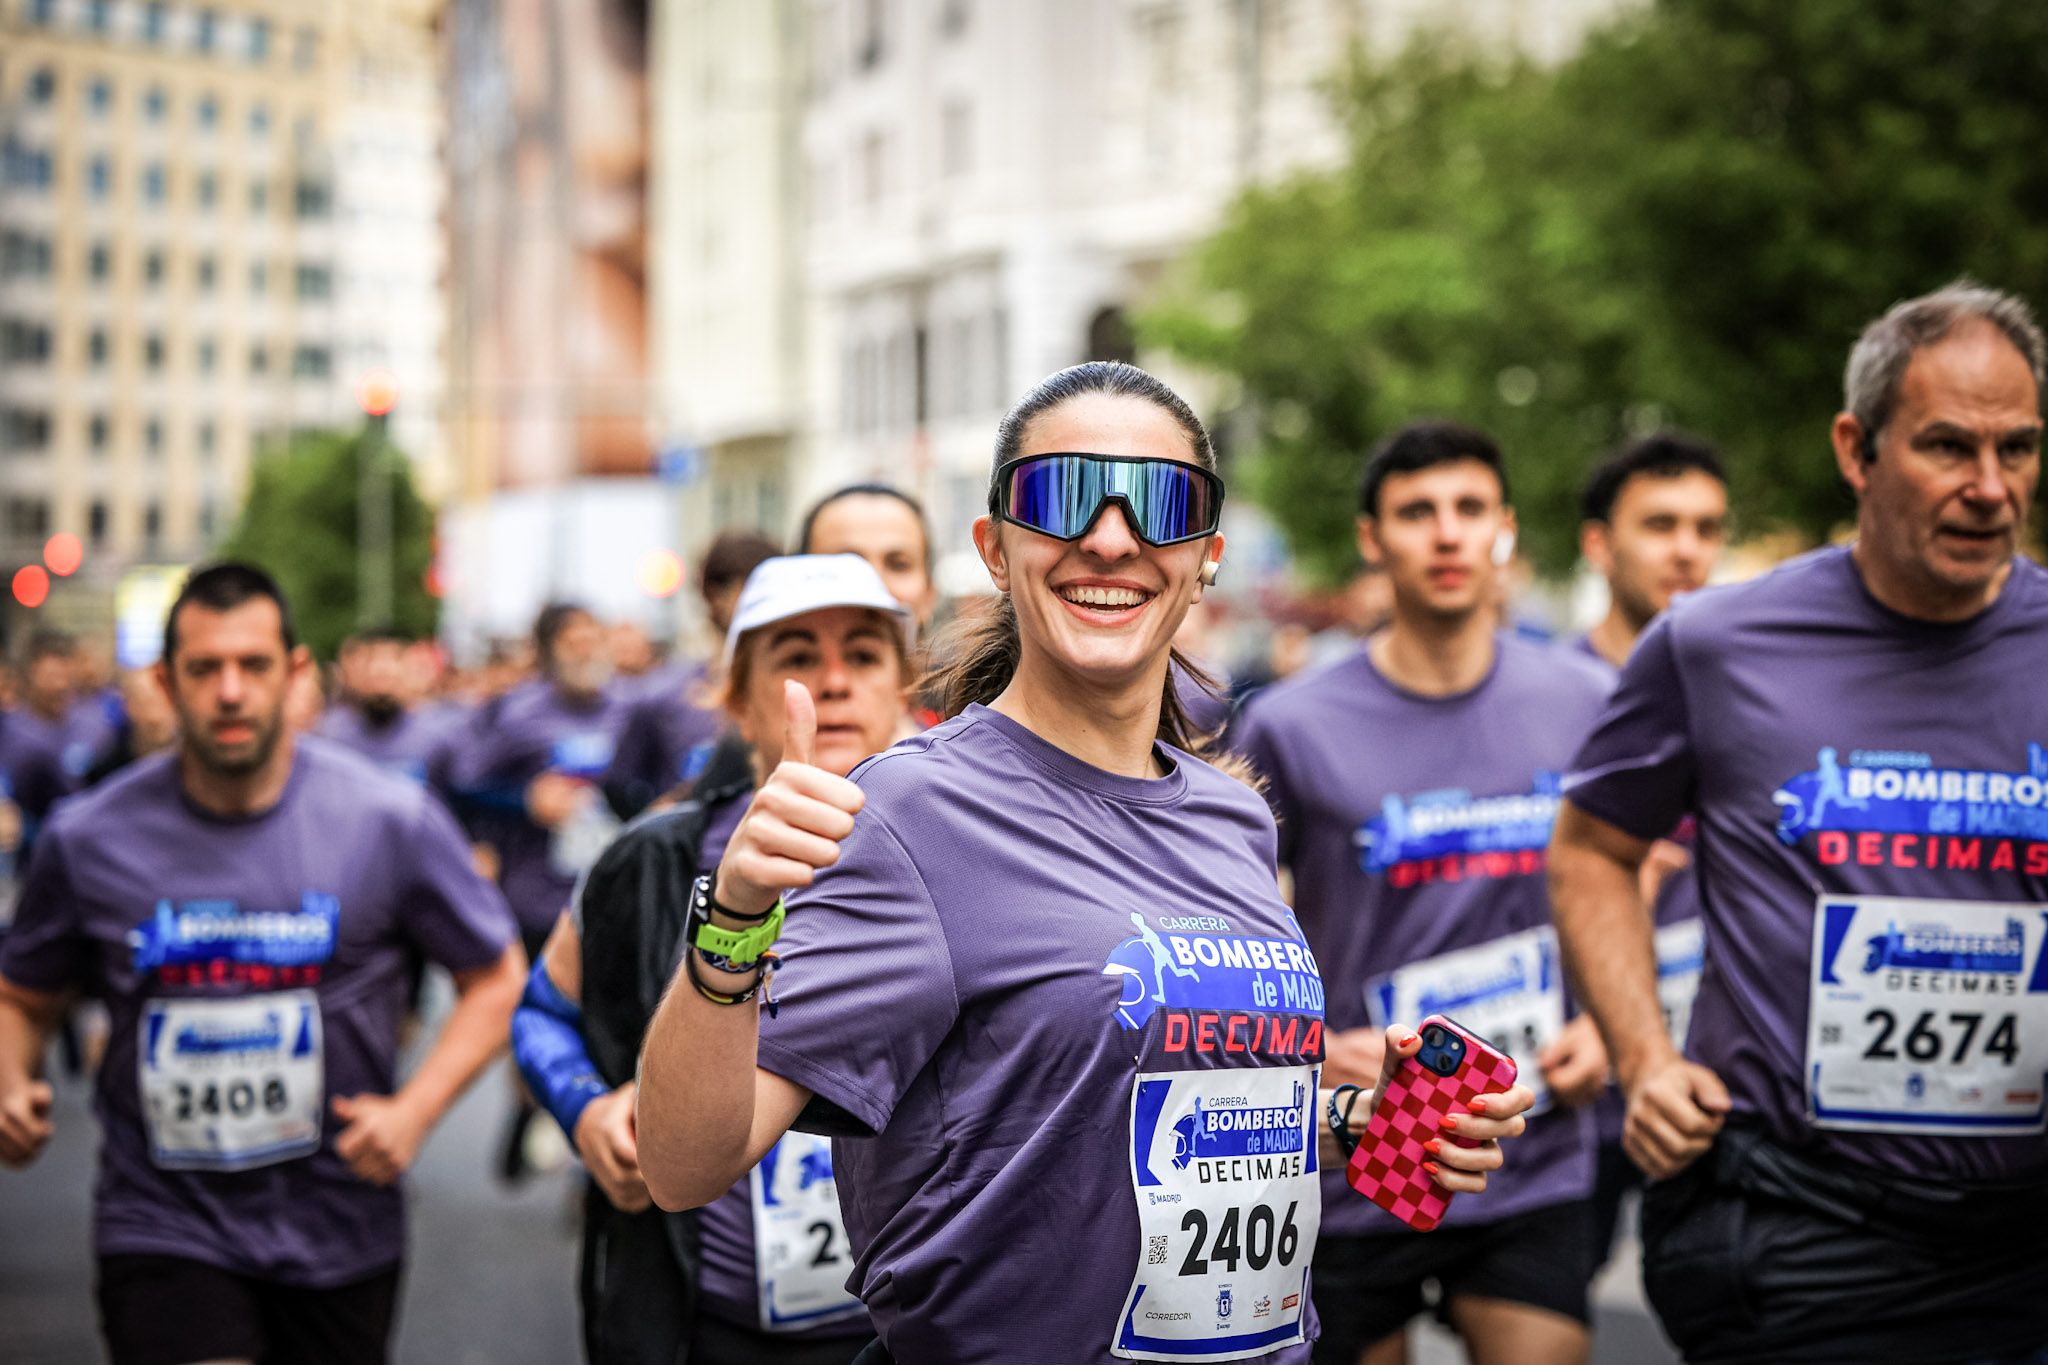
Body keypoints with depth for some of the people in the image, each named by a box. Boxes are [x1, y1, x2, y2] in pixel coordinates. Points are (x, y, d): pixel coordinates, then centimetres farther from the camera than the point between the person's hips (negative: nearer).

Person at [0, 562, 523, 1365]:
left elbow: (495, 979, 3)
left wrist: (416, 1109, -11)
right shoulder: (88, 839, -2)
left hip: (338, 1233, 1)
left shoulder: (390, 821, -6)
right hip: (163, 1230, -1)